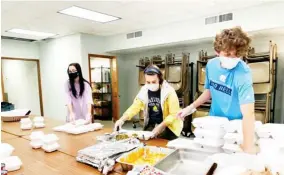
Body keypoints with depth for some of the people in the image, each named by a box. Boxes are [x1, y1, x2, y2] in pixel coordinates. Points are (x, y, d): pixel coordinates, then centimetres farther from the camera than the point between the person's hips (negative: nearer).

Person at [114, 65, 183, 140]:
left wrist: (160, 127, -27)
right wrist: (122, 119, -20)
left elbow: (174, 114, -16)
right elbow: (134, 107, -5)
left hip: (168, 126, -4)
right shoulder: (144, 91, -4)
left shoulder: (169, 91, -17)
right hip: (150, 125, 4)